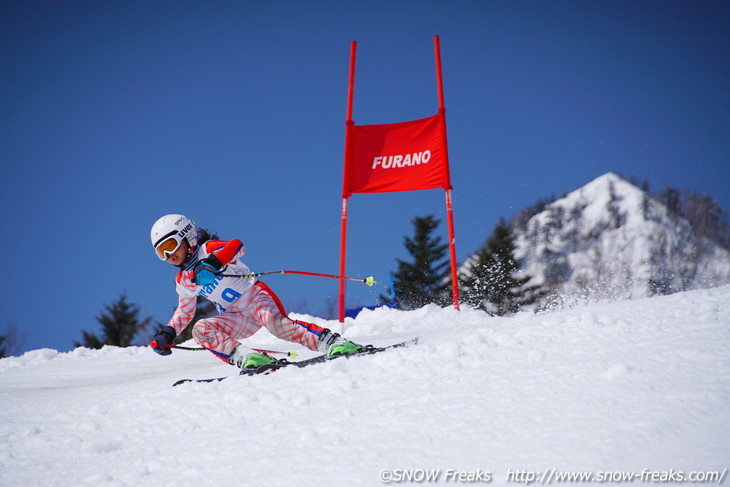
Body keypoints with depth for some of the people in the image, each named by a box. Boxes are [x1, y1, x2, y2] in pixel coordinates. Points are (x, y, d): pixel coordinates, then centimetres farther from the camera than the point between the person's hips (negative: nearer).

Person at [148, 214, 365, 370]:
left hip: (254, 296, -7)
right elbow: (184, 312, 30)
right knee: (201, 330, -18)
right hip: (236, 317, 7)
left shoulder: (208, 249, -4)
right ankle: (245, 357, -33)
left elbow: (236, 245, -24)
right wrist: (167, 335, 17)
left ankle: (332, 342, -36)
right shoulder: (183, 281, 18)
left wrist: (212, 262, -40)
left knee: (276, 323, -35)